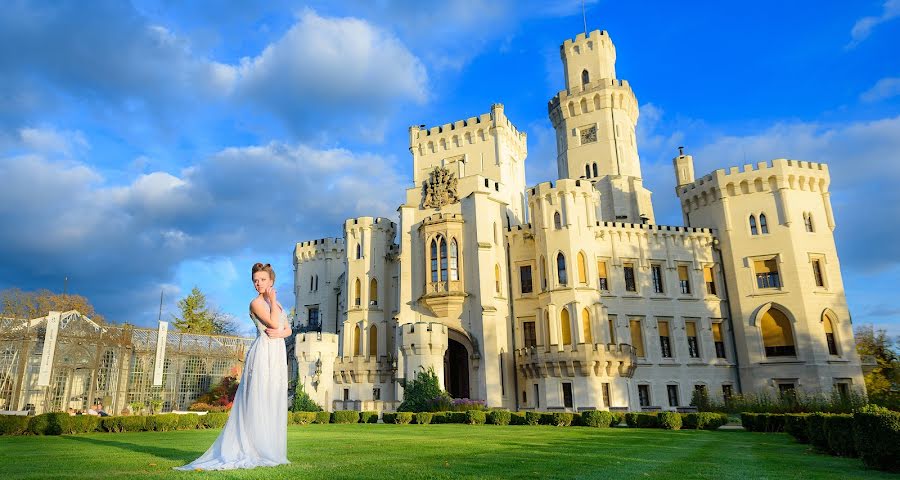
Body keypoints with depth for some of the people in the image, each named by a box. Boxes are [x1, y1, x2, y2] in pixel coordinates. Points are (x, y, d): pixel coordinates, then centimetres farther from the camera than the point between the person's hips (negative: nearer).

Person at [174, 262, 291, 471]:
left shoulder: (276, 303, 19)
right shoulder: (256, 303, -3)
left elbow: (288, 329, 13)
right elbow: (274, 323, -17)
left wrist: (279, 333, -8)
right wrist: (273, 300, -7)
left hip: (278, 354, 7)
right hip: (263, 353, -7)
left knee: (275, 403, 7)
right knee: (260, 401, -8)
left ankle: (271, 451, 13)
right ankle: (257, 452, -4)